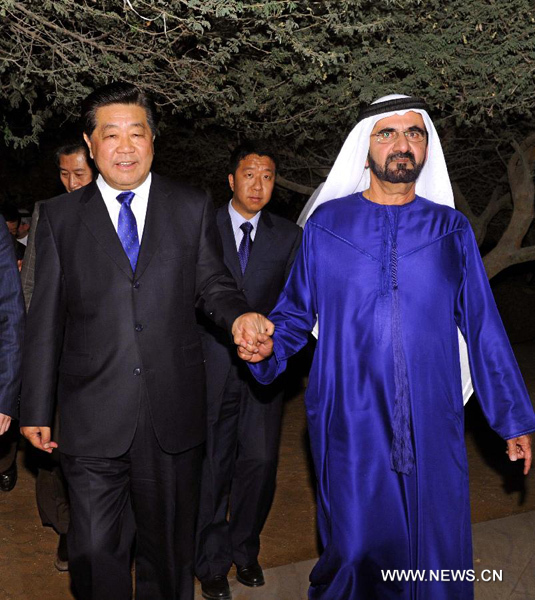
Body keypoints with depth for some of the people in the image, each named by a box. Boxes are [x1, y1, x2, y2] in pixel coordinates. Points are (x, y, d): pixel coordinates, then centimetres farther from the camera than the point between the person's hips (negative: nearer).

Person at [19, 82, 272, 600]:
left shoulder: (193, 207, 6)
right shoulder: (60, 216, 5)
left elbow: (211, 283, 7)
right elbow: (46, 319, 4)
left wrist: (238, 315, -17)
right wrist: (36, 408, 3)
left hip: (173, 417, 1)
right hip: (92, 419, -1)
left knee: (169, 547, 16)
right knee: (94, 552, 3)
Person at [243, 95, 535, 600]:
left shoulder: (451, 230, 7)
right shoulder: (326, 224, 5)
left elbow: (482, 327, 7)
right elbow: (297, 312, 8)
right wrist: (268, 345, -14)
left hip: (432, 424, 1)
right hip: (349, 421, -1)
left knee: (437, 555, 5)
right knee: (355, 546, 5)